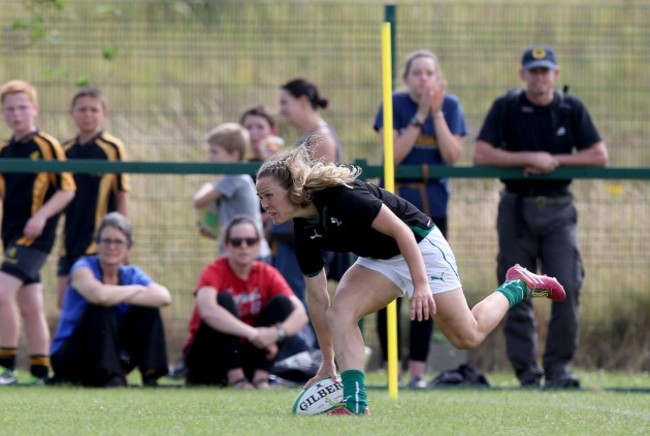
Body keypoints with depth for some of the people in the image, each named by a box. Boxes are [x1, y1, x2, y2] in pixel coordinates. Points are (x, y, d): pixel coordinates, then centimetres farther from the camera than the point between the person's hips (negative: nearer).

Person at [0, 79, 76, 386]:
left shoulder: (47, 146, -6)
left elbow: (67, 189, -7)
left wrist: (41, 215, -18)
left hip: (35, 235, -7)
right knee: (30, 305, 9)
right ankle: (39, 372, 12)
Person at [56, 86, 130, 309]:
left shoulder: (113, 148, -6)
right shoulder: (65, 150, 10)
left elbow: (122, 195, -5)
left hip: (100, 240, -6)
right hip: (70, 240, 6)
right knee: (64, 302, 5)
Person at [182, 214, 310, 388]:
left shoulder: (267, 274, -2)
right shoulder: (215, 272, -14)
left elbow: (300, 314, -15)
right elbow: (207, 310, -37)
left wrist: (277, 333, -37)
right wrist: (252, 333, -45)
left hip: (245, 357, 4)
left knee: (282, 302, -12)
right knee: (224, 300, -26)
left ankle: (260, 377, -19)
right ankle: (236, 378, -30)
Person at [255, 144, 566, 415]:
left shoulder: (339, 195, -32)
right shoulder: (304, 231, -8)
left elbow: (400, 230, -29)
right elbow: (317, 298, -1)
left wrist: (421, 284, -35)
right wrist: (328, 361, 1)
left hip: (420, 247, -6)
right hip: (379, 259, 6)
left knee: (468, 336, 0)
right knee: (339, 311, -20)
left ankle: (518, 285, 26)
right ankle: (354, 402, -23)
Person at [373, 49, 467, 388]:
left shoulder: (450, 106, 3)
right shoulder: (394, 105, -3)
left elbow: (452, 156, -7)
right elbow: (394, 154, -13)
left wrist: (437, 113, -14)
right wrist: (420, 115, -16)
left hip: (432, 207, 2)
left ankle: (418, 368, 3)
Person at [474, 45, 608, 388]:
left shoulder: (572, 109, 4)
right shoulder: (506, 108, -1)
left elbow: (599, 156, 1)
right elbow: (481, 155, -10)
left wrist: (554, 160, -9)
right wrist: (531, 158, -15)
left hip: (558, 208, 1)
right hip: (517, 208, -1)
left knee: (567, 288, -10)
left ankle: (558, 366, 0)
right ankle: (526, 371, 6)